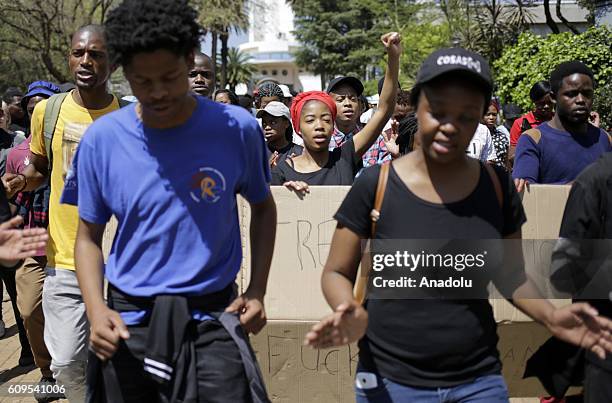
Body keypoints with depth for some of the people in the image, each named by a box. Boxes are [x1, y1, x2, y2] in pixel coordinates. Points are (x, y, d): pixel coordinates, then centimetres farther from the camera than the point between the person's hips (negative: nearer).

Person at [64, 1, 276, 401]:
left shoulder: (237, 129, -8)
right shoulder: (101, 139, -7)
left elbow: (263, 207, 8)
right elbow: (89, 236, 4)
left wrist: (257, 290, -2)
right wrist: (97, 310, -13)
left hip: (213, 319, -1)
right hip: (127, 322, 2)